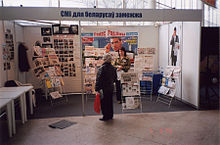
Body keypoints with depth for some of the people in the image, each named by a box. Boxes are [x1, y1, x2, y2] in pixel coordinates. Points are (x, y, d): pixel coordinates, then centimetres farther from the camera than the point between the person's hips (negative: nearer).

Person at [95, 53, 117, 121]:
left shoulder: (102, 68, -17)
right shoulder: (113, 68, 4)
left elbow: (99, 79, -18)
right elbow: (115, 78, 15)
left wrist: (97, 89, -15)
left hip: (104, 88, -6)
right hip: (111, 88, 6)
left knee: (104, 102, 3)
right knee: (110, 102, 16)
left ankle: (106, 117, 9)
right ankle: (110, 115, 25)